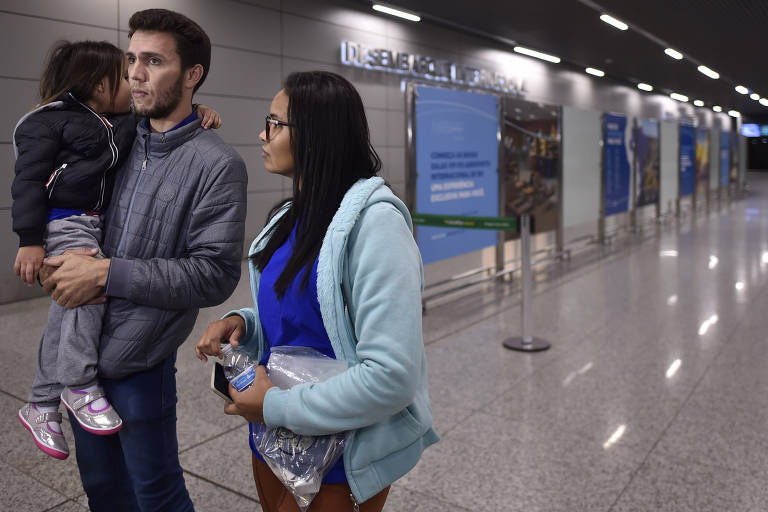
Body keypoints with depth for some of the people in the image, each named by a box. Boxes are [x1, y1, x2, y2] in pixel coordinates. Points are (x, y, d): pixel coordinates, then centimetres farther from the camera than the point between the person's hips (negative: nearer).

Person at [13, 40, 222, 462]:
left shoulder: (124, 123, 13)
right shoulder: (49, 120, -6)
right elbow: (29, 180, -10)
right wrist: (30, 240, -17)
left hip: (99, 222, 7)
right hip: (63, 221, -7)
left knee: (65, 315, 10)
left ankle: (40, 406, 21)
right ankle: (81, 387, -20)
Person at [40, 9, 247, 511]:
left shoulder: (217, 165, -14)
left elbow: (215, 275, -19)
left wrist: (106, 273, -20)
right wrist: (57, 261, -5)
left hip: (138, 361, -6)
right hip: (80, 345, 6)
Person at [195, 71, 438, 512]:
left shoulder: (374, 222, -24)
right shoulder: (293, 216, 3)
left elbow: (392, 375, -29)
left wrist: (279, 406, -21)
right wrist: (242, 323, -5)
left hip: (344, 447, -7)